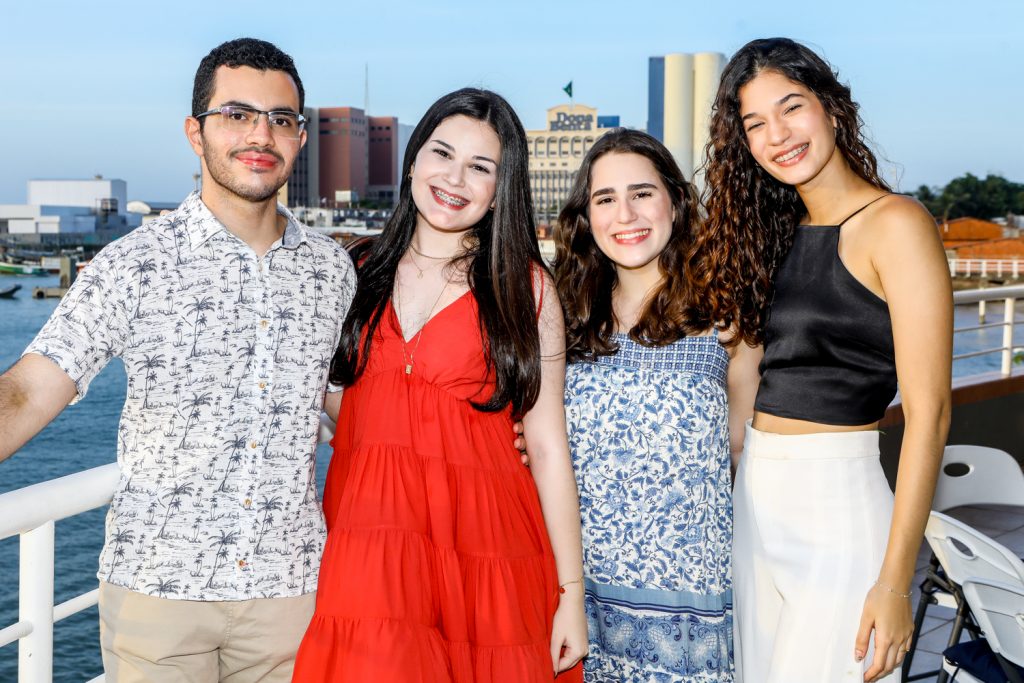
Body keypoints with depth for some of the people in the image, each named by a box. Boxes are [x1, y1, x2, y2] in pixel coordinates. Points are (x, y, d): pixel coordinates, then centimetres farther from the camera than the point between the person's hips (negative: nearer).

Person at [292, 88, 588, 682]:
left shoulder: (526, 288, 2)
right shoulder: (362, 276, 9)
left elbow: (548, 446, -1)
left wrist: (572, 593, -3)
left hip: (481, 548, -2)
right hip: (368, 549, 2)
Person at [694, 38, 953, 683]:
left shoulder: (896, 224, -11)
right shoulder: (779, 233, 12)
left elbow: (928, 412, -16)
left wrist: (894, 582, -19)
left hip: (838, 509, -7)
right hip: (754, 503, 7)